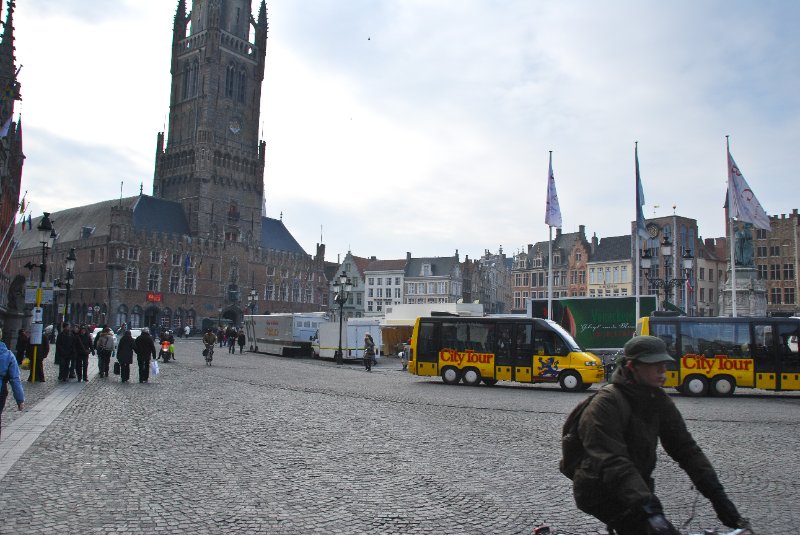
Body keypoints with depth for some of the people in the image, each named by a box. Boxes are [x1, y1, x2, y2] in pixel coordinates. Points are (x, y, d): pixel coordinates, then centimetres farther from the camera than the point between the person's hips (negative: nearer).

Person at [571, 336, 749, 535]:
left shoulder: (660, 402, 1)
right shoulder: (606, 404, -22)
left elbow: (686, 448, 0)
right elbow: (612, 464, -31)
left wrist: (718, 497, -9)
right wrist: (650, 512, -38)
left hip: (637, 487, 7)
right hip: (599, 493, -7)